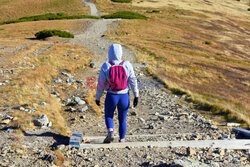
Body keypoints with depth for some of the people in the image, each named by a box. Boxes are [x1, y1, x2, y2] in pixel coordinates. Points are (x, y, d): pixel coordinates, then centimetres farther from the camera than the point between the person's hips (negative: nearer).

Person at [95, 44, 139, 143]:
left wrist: (98, 97, 5)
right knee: (122, 119, 18)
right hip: (124, 97, 1)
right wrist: (136, 96, 1)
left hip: (111, 96, -1)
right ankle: (122, 139, 27)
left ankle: (110, 132, -5)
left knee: (108, 116, 20)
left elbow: (101, 84, -7)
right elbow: (133, 81, -6)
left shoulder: (106, 66, -11)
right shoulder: (127, 65, -9)